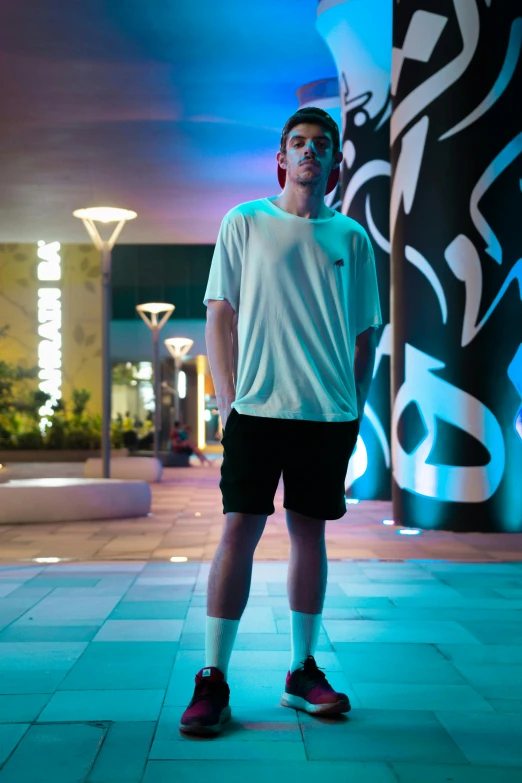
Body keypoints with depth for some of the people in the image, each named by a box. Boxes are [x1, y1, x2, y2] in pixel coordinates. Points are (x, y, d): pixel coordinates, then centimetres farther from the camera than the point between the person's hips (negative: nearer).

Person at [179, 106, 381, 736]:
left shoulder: (352, 238, 10)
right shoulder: (244, 224, 6)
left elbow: (364, 335, 13)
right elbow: (218, 317, 4)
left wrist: (355, 408, 5)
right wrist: (227, 400, -4)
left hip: (329, 413, 2)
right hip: (258, 407, -2)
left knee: (309, 533, 7)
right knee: (239, 531, -5)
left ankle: (302, 673, 17)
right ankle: (212, 679, 0)